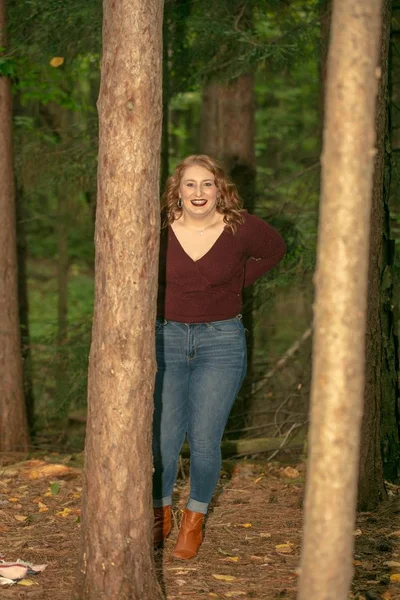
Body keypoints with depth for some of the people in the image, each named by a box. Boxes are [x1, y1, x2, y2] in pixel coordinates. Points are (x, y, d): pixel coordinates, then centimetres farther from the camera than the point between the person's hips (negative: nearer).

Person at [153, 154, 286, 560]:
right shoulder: (160, 232, -4)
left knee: (204, 440, -4)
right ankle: (159, 515, 21)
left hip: (221, 343, -1)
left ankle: (194, 520, 17)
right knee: (162, 439, -2)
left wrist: (238, 283, 7)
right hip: (167, 340, 1)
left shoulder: (242, 229, -6)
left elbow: (274, 249, 14)